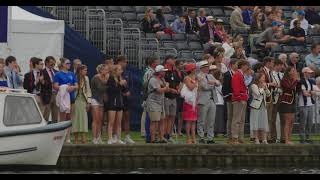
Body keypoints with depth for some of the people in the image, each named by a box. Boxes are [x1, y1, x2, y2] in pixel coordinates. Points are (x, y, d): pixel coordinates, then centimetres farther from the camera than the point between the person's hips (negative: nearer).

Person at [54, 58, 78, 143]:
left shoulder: (72, 74, 14)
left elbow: (76, 86, 11)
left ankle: (68, 137, 9)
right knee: (63, 117, -5)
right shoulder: (58, 74, 0)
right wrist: (65, 87, -18)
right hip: (63, 97, -5)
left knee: (69, 118, 6)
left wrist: (72, 87, -9)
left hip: (71, 97, 5)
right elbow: (55, 86, -8)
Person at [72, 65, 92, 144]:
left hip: (83, 100, 4)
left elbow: (88, 90, 11)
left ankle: (83, 138, -4)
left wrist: (88, 102, 5)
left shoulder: (86, 78, 9)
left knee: (84, 119, -2)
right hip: (76, 100, -4)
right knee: (76, 118, -1)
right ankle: (76, 139, 4)